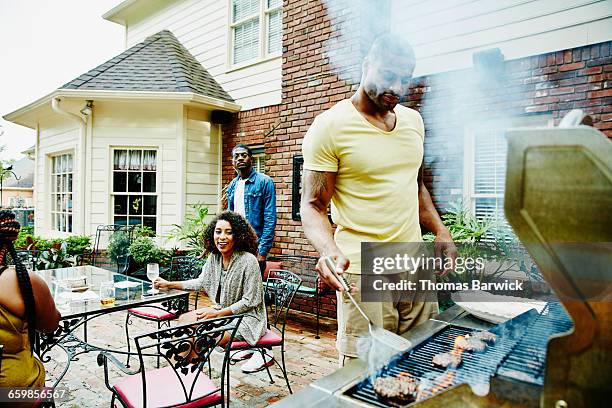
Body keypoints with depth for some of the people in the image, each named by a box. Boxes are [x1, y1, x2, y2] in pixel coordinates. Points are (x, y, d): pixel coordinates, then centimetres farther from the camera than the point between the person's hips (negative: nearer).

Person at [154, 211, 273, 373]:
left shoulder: (248, 261, -23)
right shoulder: (214, 257, 0)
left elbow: (250, 301, -20)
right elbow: (200, 282, 16)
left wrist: (217, 313, -20)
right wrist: (169, 284, 12)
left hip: (247, 318, -8)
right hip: (223, 312, 8)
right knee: (184, 320, 1)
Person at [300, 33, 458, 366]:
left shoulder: (413, 121, 12)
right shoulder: (329, 126, -8)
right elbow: (313, 206, -10)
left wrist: (440, 232, 11)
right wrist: (328, 250, -28)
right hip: (363, 270, -6)